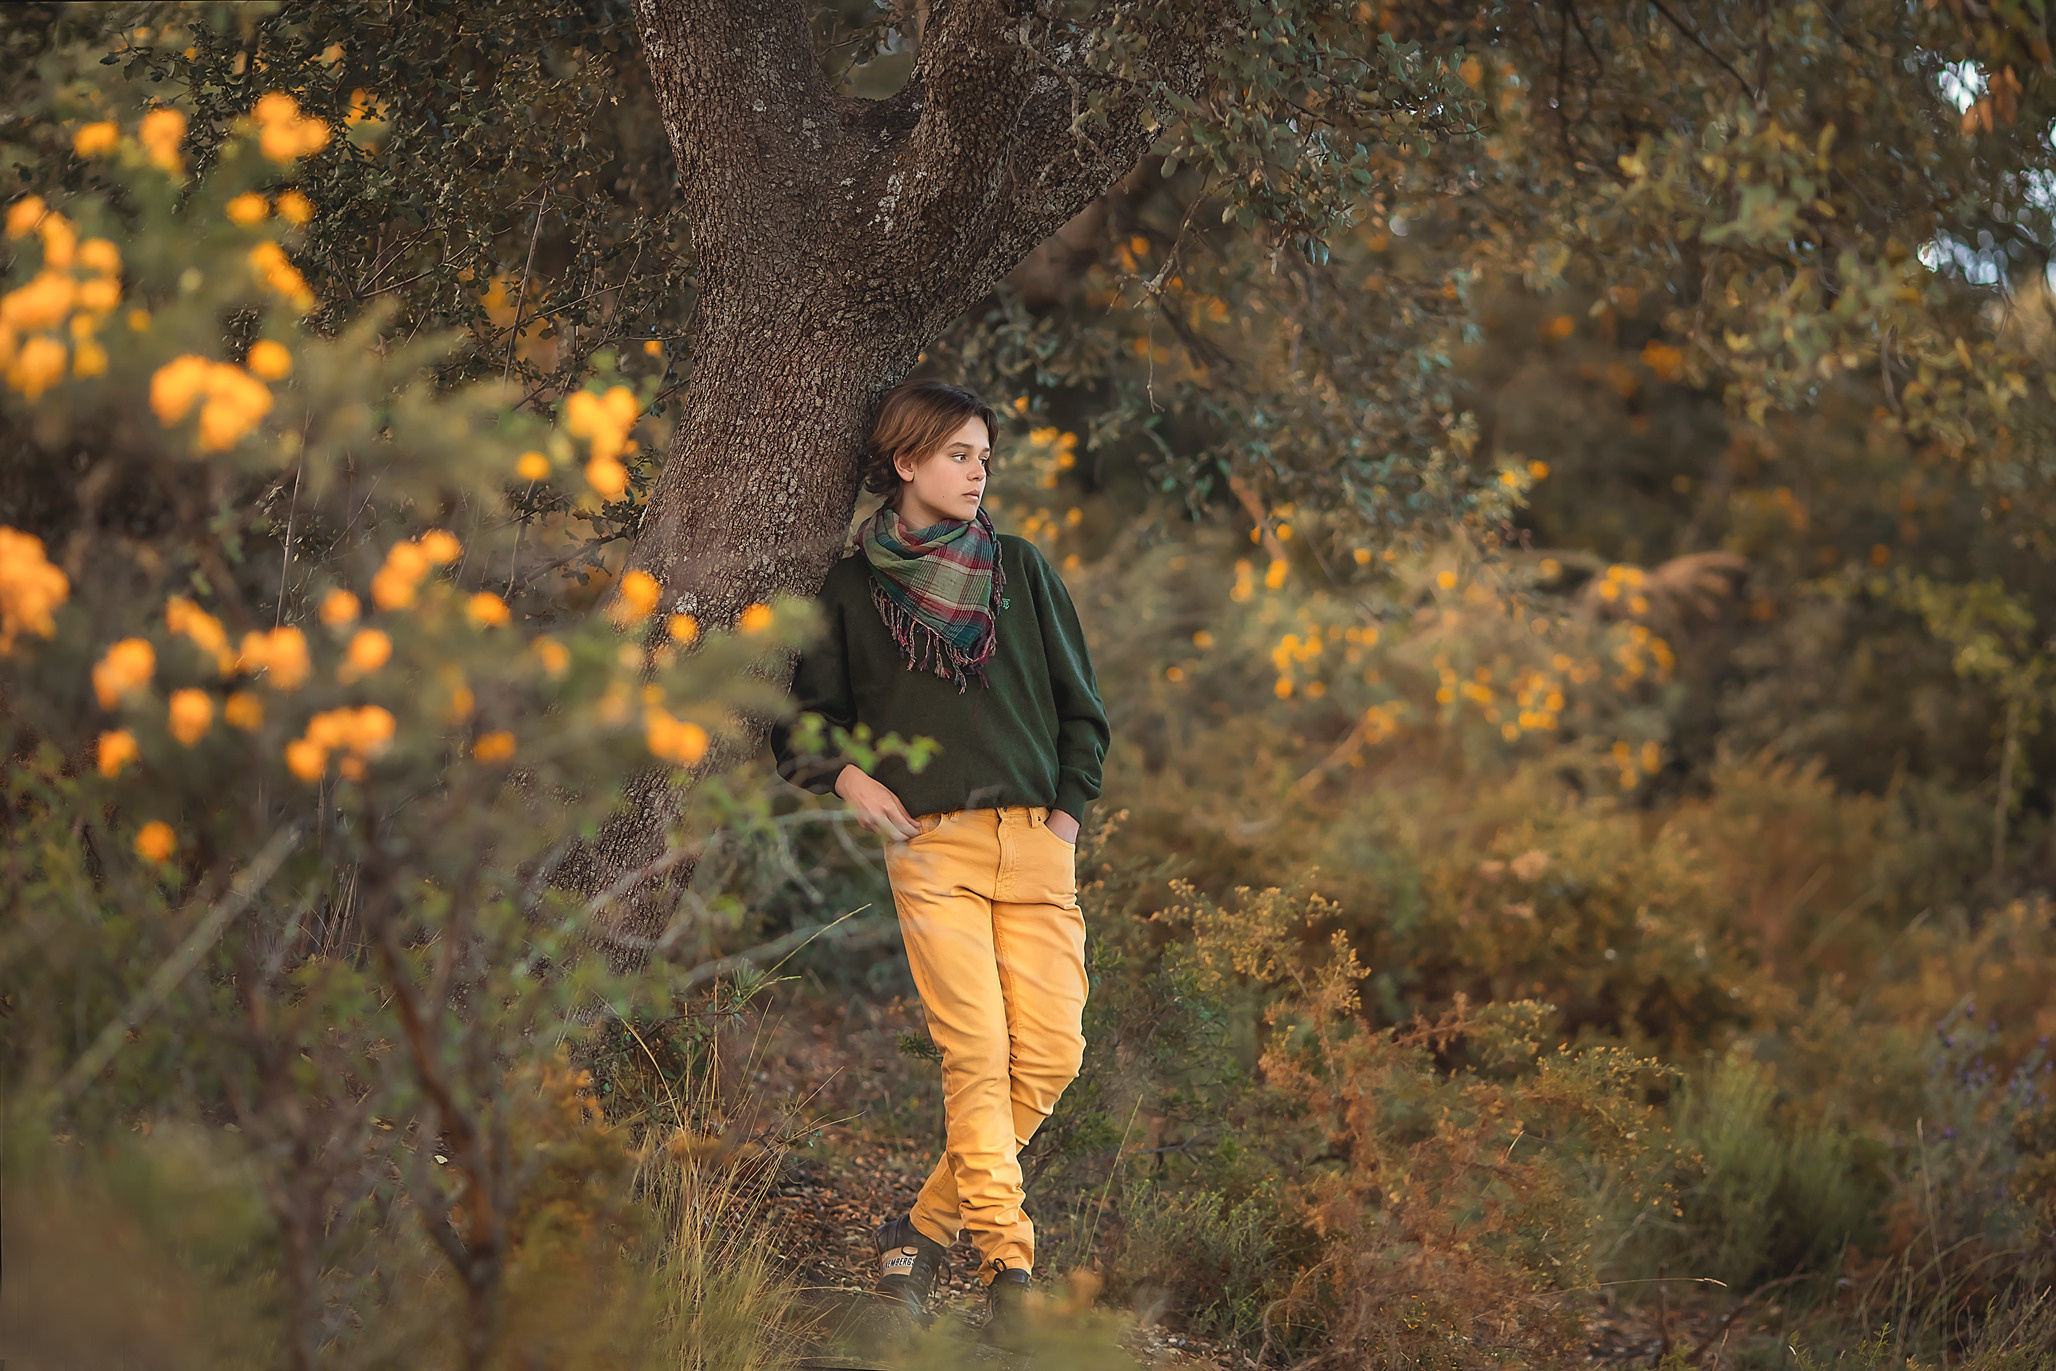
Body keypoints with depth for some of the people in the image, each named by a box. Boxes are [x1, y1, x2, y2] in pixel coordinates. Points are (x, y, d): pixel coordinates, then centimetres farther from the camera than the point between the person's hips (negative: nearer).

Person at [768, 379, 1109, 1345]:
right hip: (928, 843, -2)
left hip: (1035, 841, 3)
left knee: (1052, 1054, -8)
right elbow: (805, 714, 19)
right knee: (976, 1050, -15)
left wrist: (1069, 812, 7)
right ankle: (1007, 1265, -13)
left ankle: (925, 1227, 7)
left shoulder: (1020, 569, 16)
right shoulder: (853, 588, 11)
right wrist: (844, 776, 0)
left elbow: (1081, 706, 19)